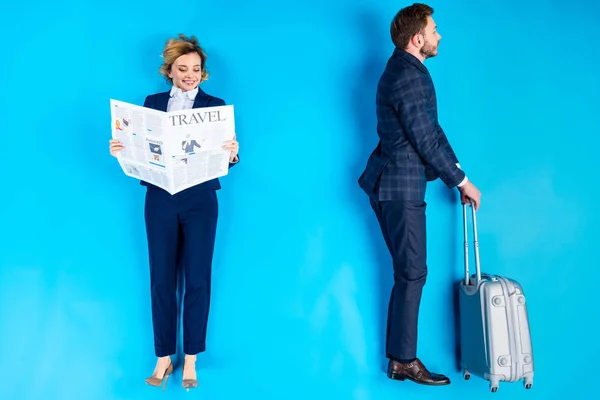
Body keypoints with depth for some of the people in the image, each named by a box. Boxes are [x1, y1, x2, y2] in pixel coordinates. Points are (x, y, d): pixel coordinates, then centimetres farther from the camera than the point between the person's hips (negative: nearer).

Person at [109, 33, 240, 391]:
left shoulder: (216, 105, 4)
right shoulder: (153, 103, 9)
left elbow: (226, 159, -2)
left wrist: (233, 153, -25)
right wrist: (121, 150, -14)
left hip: (200, 201, -1)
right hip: (160, 200, 2)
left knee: (197, 279, 1)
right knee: (161, 279, 4)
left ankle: (190, 360, 14)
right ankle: (164, 358, 17)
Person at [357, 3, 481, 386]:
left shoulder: (404, 69, 15)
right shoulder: (409, 77, -18)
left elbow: (430, 130, 16)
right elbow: (427, 141, -18)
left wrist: (456, 174, 14)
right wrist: (463, 182, -7)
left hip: (393, 185, 10)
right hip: (400, 189, -10)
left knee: (408, 272, 14)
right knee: (412, 273, -1)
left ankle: (399, 356, 23)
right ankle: (405, 361, 10)